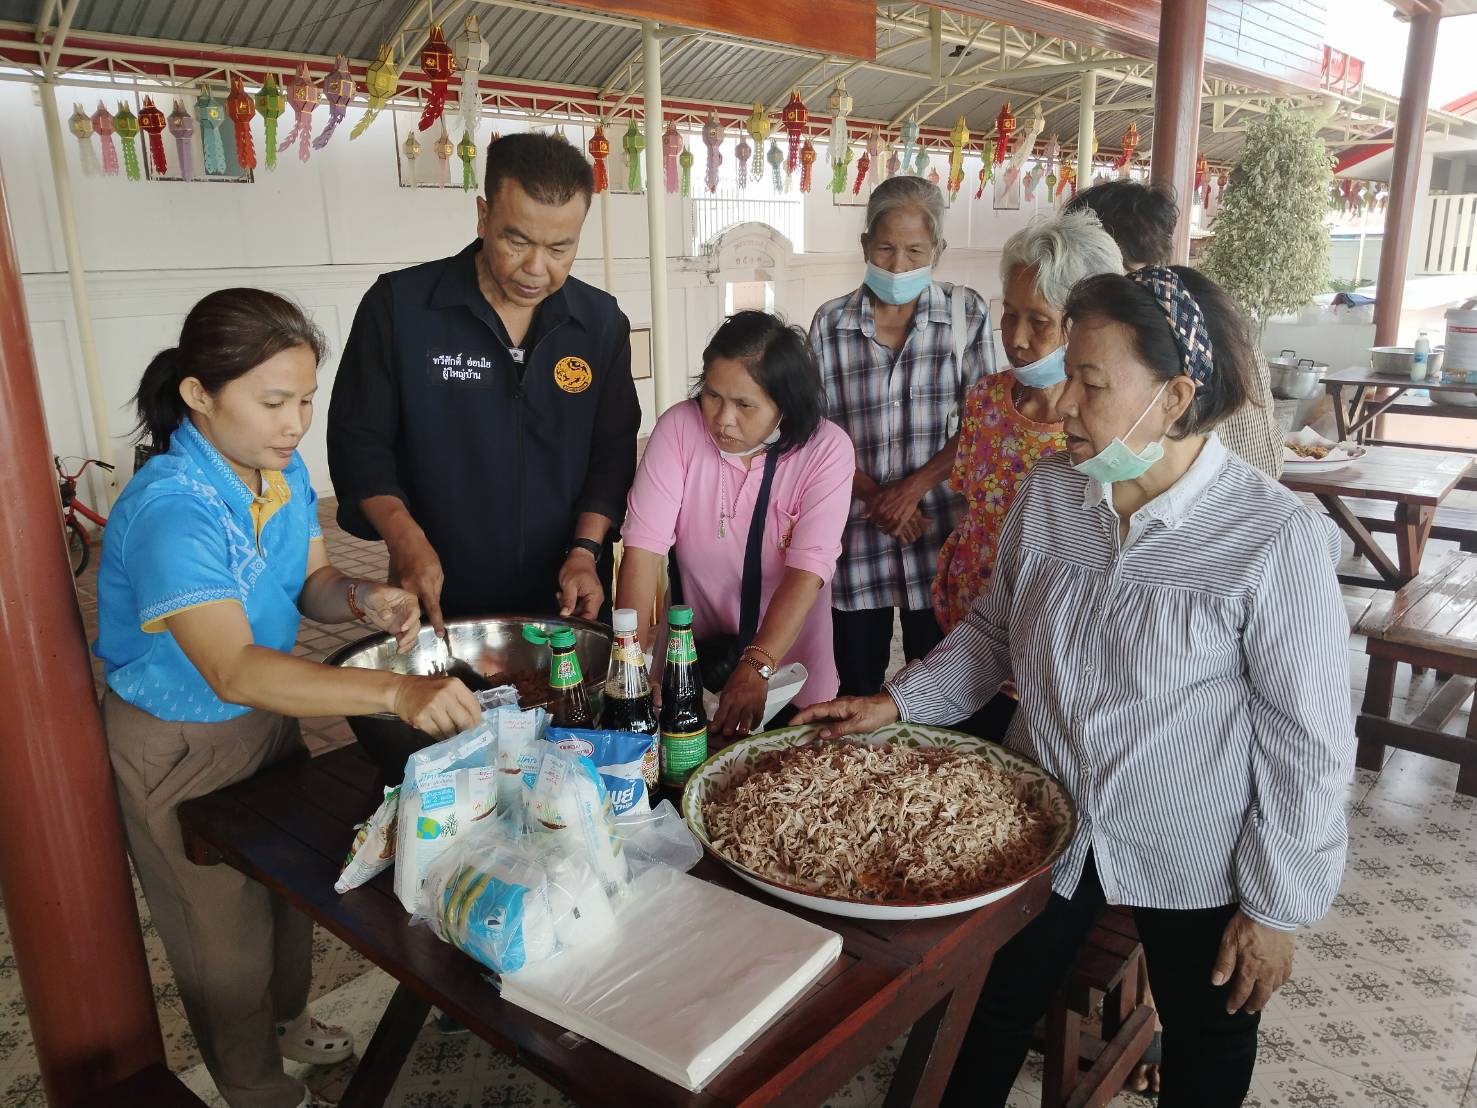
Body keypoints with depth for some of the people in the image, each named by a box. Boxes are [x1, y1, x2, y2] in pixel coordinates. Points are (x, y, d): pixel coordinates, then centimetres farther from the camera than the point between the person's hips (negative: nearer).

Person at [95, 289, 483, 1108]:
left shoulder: (283, 469, -9)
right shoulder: (168, 510, -34)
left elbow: (309, 584, -1)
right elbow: (234, 671, -43)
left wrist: (361, 599, -25)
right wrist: (396, 693, -55)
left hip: (269, 717, 7)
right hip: (179, 747, -7)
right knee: (226, 934, 15)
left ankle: (285, 1019, 55)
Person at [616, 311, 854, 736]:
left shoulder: (827, 449, -16)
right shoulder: (679, 427, -13)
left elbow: (808, 569, -23)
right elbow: (644, 546, -19)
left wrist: (758, 669, -32)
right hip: (690, 658, 1)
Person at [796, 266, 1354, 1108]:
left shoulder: (1279, 538, -22)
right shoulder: (1049, 493, -8)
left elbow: (1308, 743, -15)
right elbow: (995, 632, 6)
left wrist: (1280, 907, -9)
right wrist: (899, 703, -6)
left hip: (1195, 858, -3)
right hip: (1045, 829, 4)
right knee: (992, 1015, 20)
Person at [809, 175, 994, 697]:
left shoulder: (966, 312, 3)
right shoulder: (831, 322, 5)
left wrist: (914, 487, -12)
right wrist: (874, 497, -9)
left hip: (939, 529, -1)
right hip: (855, 533, 1)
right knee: (856, 689, 10)